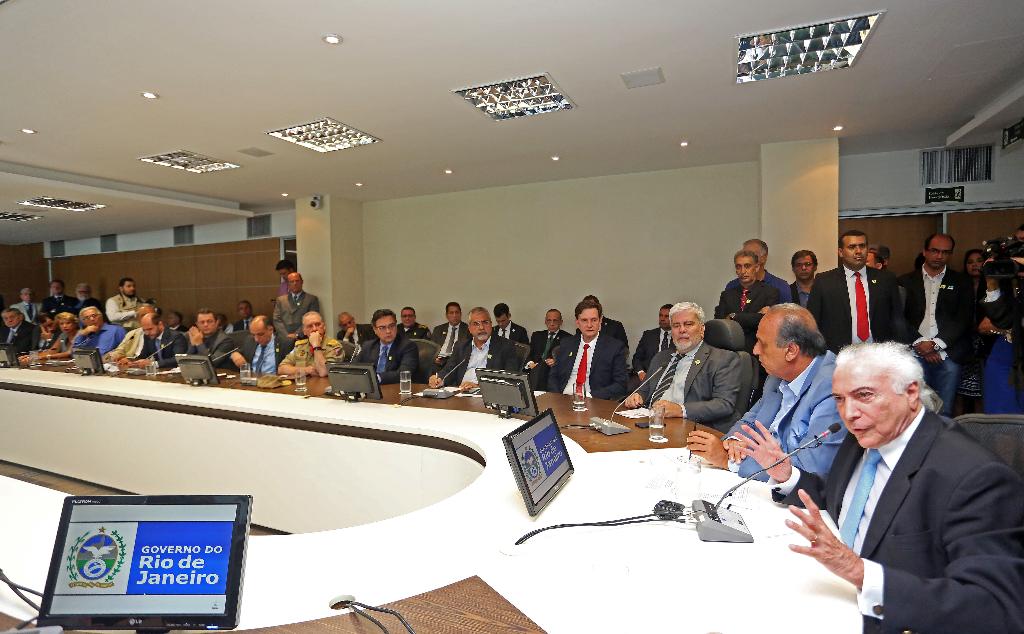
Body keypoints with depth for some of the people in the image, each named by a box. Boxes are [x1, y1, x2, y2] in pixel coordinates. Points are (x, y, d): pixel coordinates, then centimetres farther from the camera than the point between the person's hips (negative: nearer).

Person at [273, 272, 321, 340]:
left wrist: (297, 334, -9)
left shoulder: (312, 299, 7)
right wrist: (287, 335, -5)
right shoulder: (281, 299, 17)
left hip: (303, 338, -2)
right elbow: (277, 320, 9)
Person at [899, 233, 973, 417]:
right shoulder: (906, 281, 9)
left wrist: (935, 344, -10)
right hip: (915, 354, 0)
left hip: (948, 355, 0)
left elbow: (963, 319, 1)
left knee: (944, 411, 2)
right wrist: (920, 344, -9)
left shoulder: (961, 281, 9)